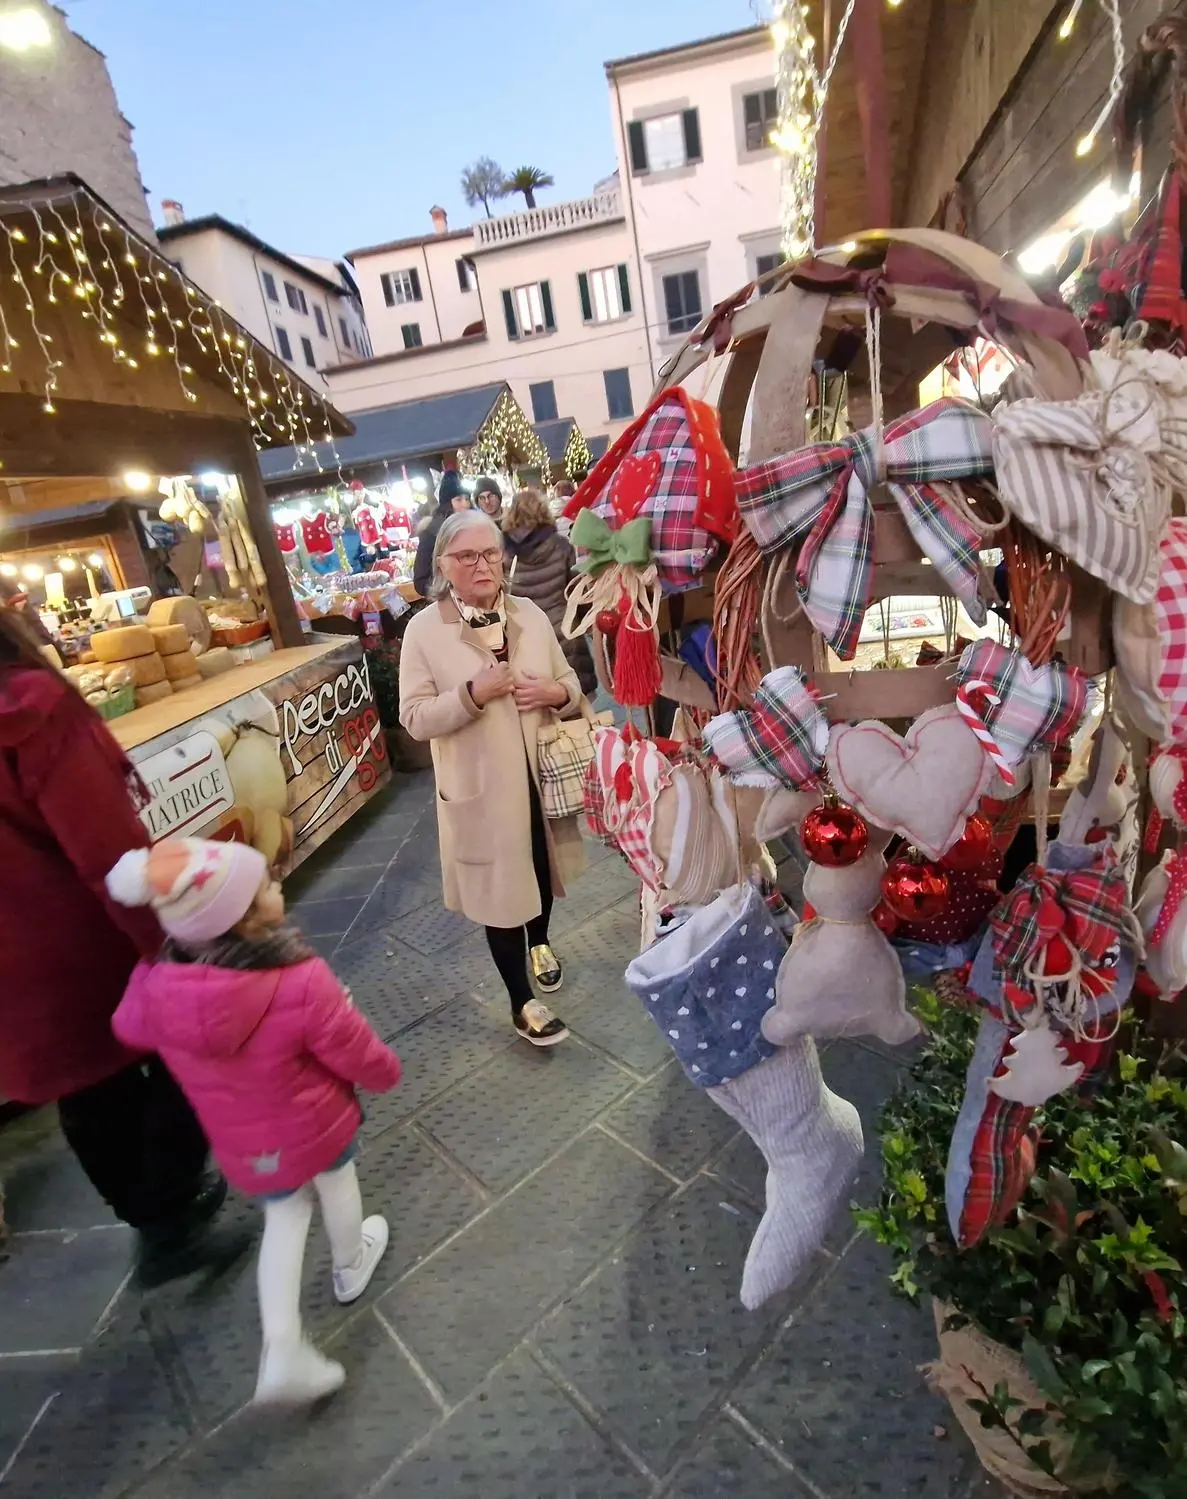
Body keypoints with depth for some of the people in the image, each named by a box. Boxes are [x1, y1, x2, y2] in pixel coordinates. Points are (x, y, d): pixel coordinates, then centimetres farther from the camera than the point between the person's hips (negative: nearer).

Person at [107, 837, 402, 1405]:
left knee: (285, 1213, 27)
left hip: (241, 1144, 3)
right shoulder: (302, 982, -37)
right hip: (318, 1121, -3)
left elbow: (130, 1026, 2)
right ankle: (352, 1265, 55)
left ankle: (282, 1350, 22)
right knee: (335, 1177, 29)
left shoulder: (156, 986, -24)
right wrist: (387, 1072, 1)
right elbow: (361, 1057, -22)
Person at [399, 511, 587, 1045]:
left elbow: (570, 684, 9)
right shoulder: (424, 631, -11)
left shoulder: (531, 615, 1)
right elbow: (414, 718, -14)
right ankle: (522, 1003, 26)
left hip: (541, 776, 5)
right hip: (482, 788, -4)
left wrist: (556, 692, -15)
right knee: (501, 890, 6)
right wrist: (474, 693, -27)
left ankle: (540, 942, 56)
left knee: (544, 867, 25)